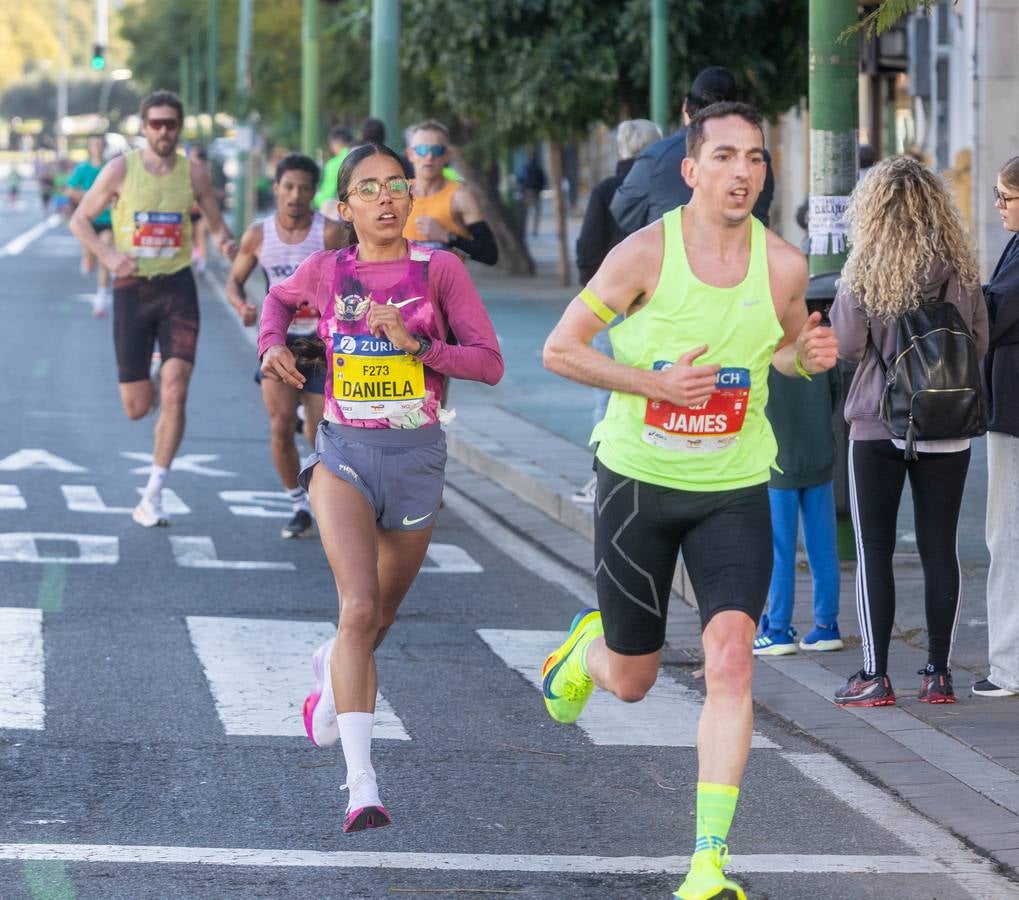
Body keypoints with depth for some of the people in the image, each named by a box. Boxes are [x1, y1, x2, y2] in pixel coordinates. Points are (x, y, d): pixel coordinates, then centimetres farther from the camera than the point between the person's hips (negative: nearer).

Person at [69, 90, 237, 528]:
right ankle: (151, 378, 43)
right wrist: (108, 255, -14)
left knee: (175, 395, -14)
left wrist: (225, 242, -12)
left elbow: (216, 221, 12)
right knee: (136, 407, 2)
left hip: (177, 286, 0)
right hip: (132, 288, 0)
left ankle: (152, 497, -7)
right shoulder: (120, 170, -4)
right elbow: (80, 220, 3)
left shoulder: (193, 172, 1)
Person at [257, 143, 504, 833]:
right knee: (360, 607, -22)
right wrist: (273, 344, 4)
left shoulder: (439, 270, -4)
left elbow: (490, 363, -7)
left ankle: (331, 671, 55)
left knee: (380, 617, 17)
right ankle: (362, 787, -27)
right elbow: (280, 299, 24)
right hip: (344, 453, -1)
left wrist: (416, 342, -19)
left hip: (417, 456, 1)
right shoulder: (325, 271, 0)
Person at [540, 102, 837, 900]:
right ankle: (586, 648, 49)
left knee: (730, 660, -17)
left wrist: (809, 354, -10)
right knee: (632, 680, 10)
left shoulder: (783, 265, -6)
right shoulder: (646, 253, -14)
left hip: (734, 490, 1)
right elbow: (559, 349, -8)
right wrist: (654, 382, -20)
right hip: (639, 480, -1)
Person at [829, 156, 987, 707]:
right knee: (939, 549, 9)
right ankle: (938, 674, 11)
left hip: (877, 428, -3)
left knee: (874, 550, 4)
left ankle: (875, 676, 2)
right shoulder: (961, 270, -3)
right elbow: (980, 343, 2)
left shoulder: (865, 271, -11)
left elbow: (845, 345, -11)